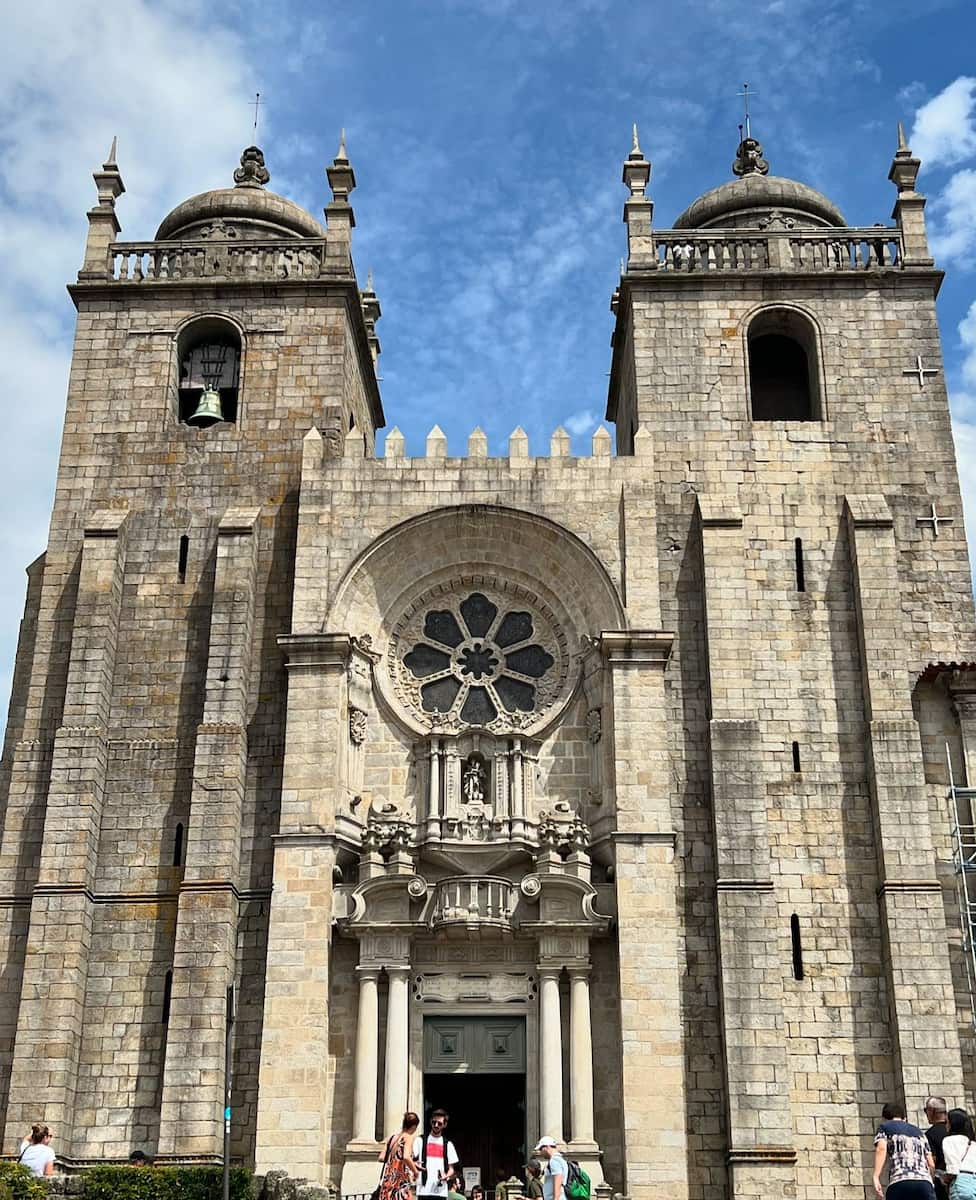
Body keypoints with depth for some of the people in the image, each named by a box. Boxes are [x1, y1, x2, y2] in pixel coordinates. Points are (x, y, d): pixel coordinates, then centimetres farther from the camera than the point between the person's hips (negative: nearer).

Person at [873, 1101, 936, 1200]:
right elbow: (931, 1164, 24)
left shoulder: (884, 1127, 19)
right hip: (924, 1183, 3)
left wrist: (875, 1177, -12)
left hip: (899, 1184, -3)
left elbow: (881, 1148, -3)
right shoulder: (918, 1131, 31)